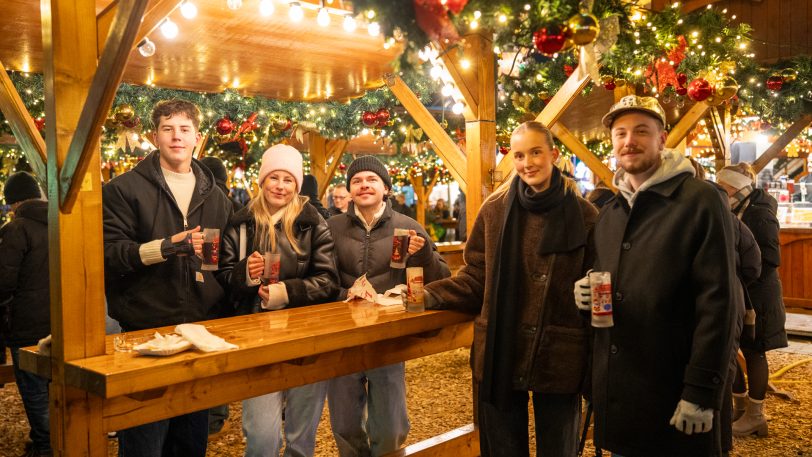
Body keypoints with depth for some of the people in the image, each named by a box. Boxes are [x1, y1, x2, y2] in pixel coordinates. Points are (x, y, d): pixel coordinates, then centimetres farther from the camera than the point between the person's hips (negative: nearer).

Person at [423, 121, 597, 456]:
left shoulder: (583, 216, -3)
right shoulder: (495, 210, 0)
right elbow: (475, 279, 5)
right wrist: (428, 295, -10)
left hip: (559, 362, -1)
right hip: (499, 359, 1)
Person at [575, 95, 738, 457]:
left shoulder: (700, 201, -10)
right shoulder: (608, 213, 12)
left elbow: (717, 301, -15)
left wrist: (702, 392, -18)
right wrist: (588, 293, -1)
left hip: (673, 388, -6)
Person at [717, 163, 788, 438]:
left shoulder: (759, 214, -14)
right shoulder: (735, 213, 10)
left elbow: (770, 260, -18)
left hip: (755, 297, -7)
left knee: (753, 353, 2)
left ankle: (755, 415, 15)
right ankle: (740, 404, 26)